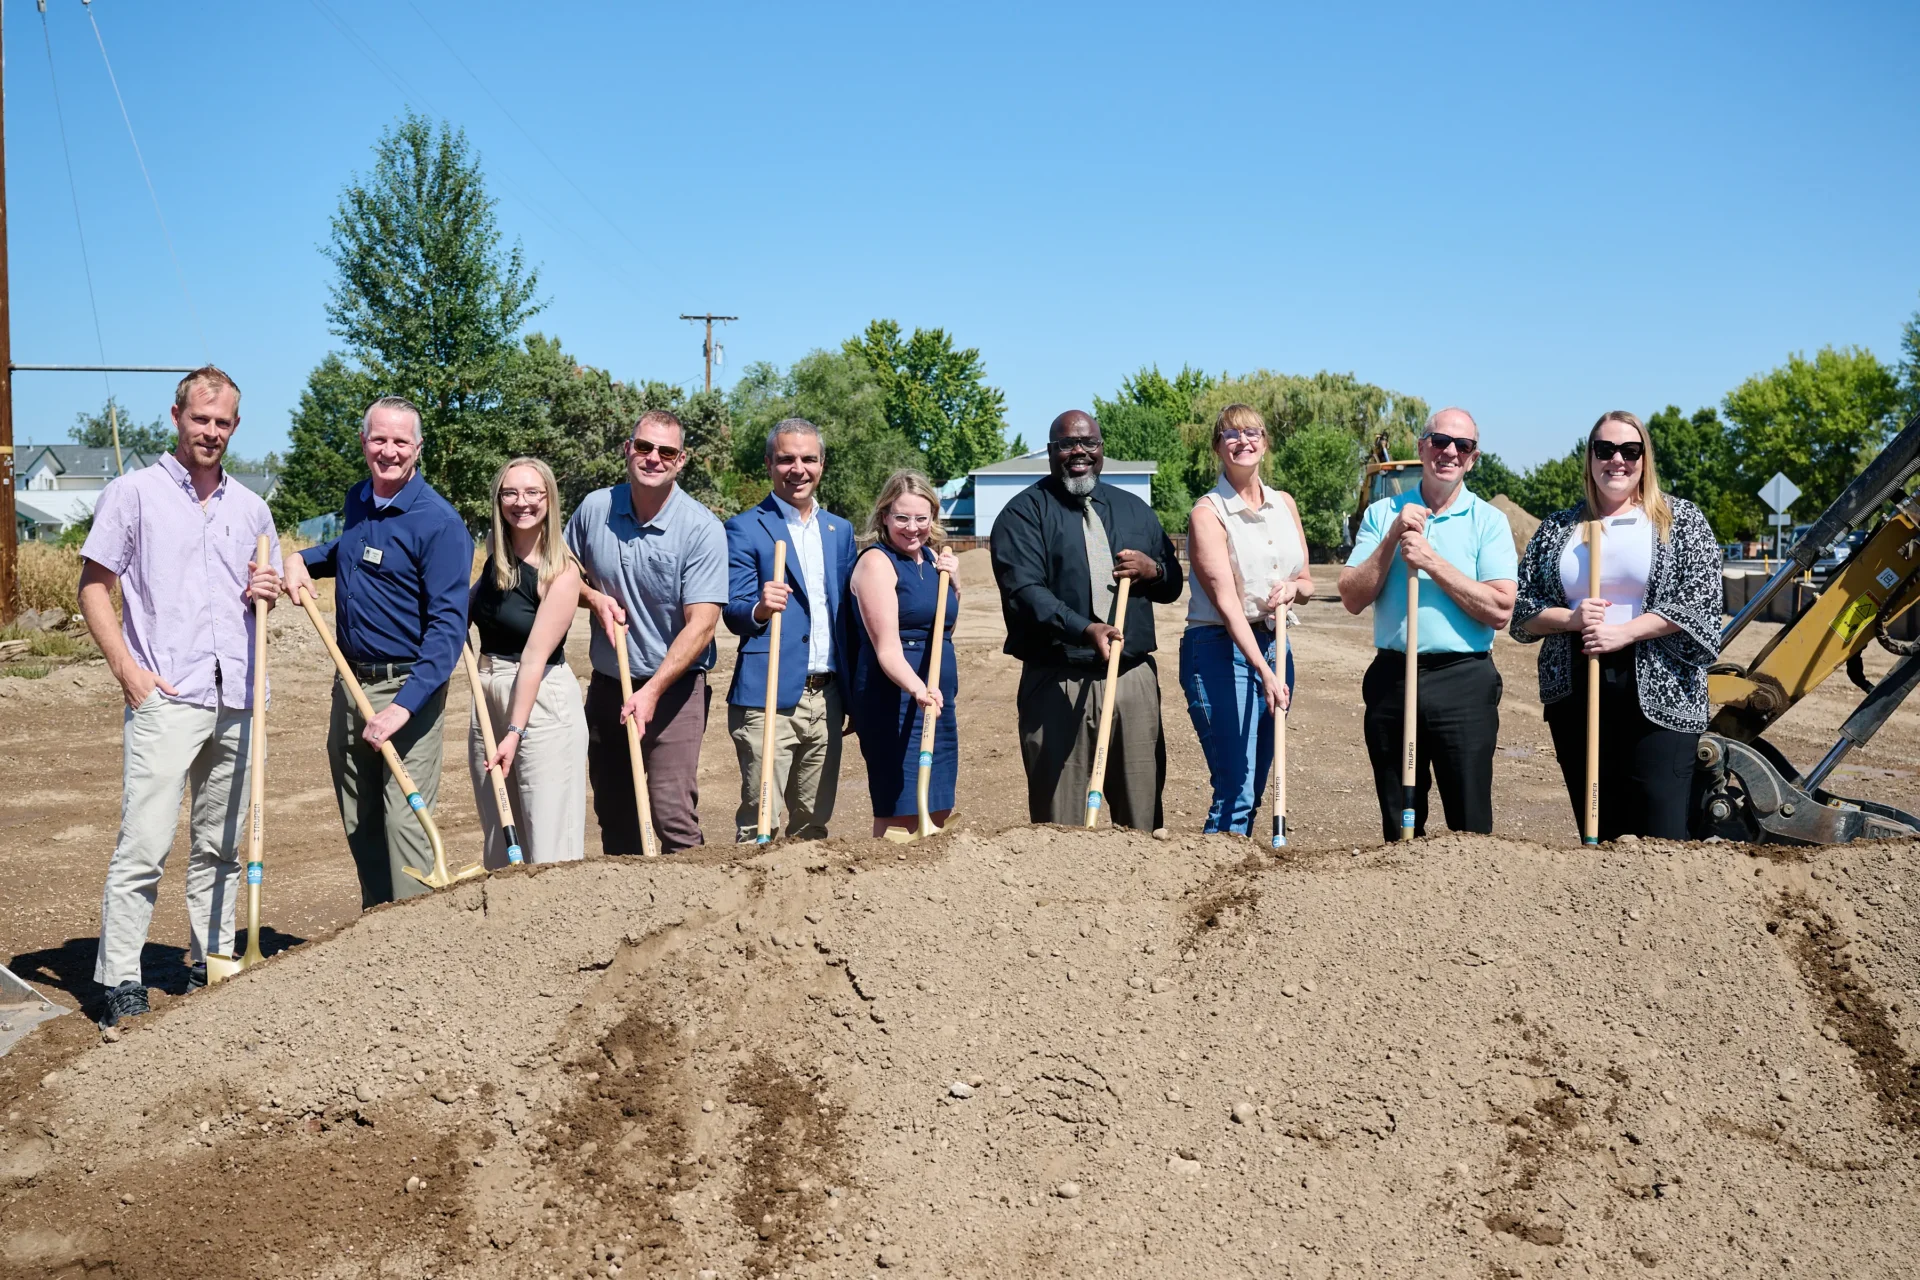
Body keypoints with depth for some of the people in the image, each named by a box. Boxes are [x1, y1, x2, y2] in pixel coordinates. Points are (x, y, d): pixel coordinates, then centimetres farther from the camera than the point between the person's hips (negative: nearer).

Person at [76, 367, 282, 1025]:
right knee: (143, 846, -8)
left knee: (219, 846, 11)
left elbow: (271, 586, 26)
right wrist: (128, 669, -10)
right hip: (164, 699, -5)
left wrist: (268, 590, 1)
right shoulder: (134, 493, 2)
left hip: (237, 700, 5)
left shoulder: (249, 506, 16)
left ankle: (210, 965, 21)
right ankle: (120, 983, -1)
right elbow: (93, 586, 0)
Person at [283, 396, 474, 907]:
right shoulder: (358, 501, 9)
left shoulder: (439, 523, -15)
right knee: (359, 825, 15)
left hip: (408, 687, -8)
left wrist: (405, 705, -28)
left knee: (404, 825, -9)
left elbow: (448, 625, -20)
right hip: (350, 683, 8)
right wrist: (303, 558, 11)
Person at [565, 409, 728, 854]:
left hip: (674, 688, -5)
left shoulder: (702, 528, -14)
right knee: (612, 814, 13)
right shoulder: (594, 509, 1)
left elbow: (701, 623, -18)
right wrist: (593, 596, -6)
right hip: (606, 684, 5)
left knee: (673, 814, -13)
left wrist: (652, 692, -24)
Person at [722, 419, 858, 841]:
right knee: (761, 825, -7)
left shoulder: (840, 530, 15)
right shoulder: (745, 529, -1)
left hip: (826, 699, 5)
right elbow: (733, 612, -6)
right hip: (769, 699, -5)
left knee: (813, 823, 11)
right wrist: (759, 609, -29)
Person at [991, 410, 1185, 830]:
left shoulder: (1134, 510, 19)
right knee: (1058, 823, -1)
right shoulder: (1024, 512, 1)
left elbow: (1173, 587, 23)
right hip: (1057, 685, -4)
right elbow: (1024, 591, -13)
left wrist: (1153, 570, -1)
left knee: (1143, 816, 6)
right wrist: (1084, 630, -28)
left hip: (1134, 680, 4)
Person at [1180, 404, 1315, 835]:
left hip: (1275, 647, 7)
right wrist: (1264, 672, -28)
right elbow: (1226, 601, -18)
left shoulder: (1284, 504, 12)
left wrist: (1293, 588, -6)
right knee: (1236, 790, -12)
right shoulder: (1208, 512, -8)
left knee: (1254, 787, 11)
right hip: (1221, 650, -7)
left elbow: (1307, 583, 20)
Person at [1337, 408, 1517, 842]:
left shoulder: (1489, 521, 1)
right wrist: (1393, 539, -9)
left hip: (1463, 682, -2)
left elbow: (1499, 610, -11)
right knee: (1397, 826, 13)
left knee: (1471, 827, 1)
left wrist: (1431, 561, -13)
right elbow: (1352, 599, 0)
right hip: (1392, 679, 3)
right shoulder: (1382, 514, 8)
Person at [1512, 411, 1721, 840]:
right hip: (1576, 691, 3)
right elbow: (1520, 608, 11)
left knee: (1661, 839, -8)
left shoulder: (1682, 520, 6)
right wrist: (1570, 619, -9)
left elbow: (1700, 602, -4)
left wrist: (1624, 632, -14)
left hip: (1659, 692, -3)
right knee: (1597, 833, 8)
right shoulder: (1557, 528, 13)